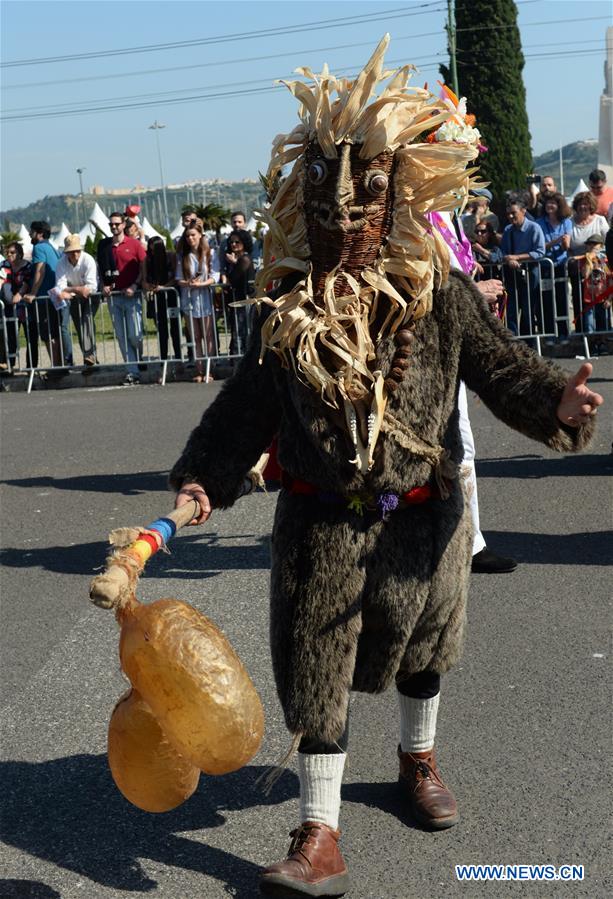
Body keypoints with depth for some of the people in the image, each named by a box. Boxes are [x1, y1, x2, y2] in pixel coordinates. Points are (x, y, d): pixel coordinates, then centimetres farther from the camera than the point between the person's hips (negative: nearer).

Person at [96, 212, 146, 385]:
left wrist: (135, 286, -11)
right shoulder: (104, 245, 10)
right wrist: (104, 285, 1)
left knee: (134, 335, -8)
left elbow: (144, 267, 0)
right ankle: (132, 372, 4)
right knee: (121, 337, 1)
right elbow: (101, 269, 17)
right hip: (113, 296, 4)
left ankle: (140, 360, 21)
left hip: (131, 295, -4)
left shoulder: (134, 244, 0)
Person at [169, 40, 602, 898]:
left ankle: (419, 760, 50)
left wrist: (556, 401, -31)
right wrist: (202, 479, -11)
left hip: (421, 518, 1)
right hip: (321, 523, 0)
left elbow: (503, 366, -11)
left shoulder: (439, 294, -9)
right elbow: (246, 405, -1)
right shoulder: (287, 309, -5)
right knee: (315, 668, 0)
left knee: (419, 650, 21)